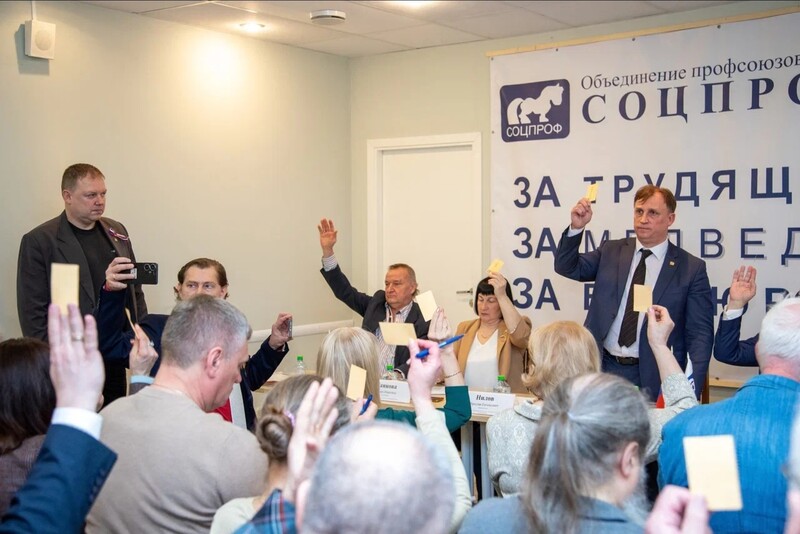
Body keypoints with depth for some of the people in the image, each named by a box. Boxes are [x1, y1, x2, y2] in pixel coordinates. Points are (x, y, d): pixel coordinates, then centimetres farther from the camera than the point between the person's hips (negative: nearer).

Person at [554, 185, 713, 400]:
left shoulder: (692, 268, -2)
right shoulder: (611, 251, 7)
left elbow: (700, 333, -4)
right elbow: (567, 267, 2)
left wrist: (691, 388, -14)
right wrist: (576, 227, -15)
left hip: (652, 378, -2)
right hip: (602, 367, 3)